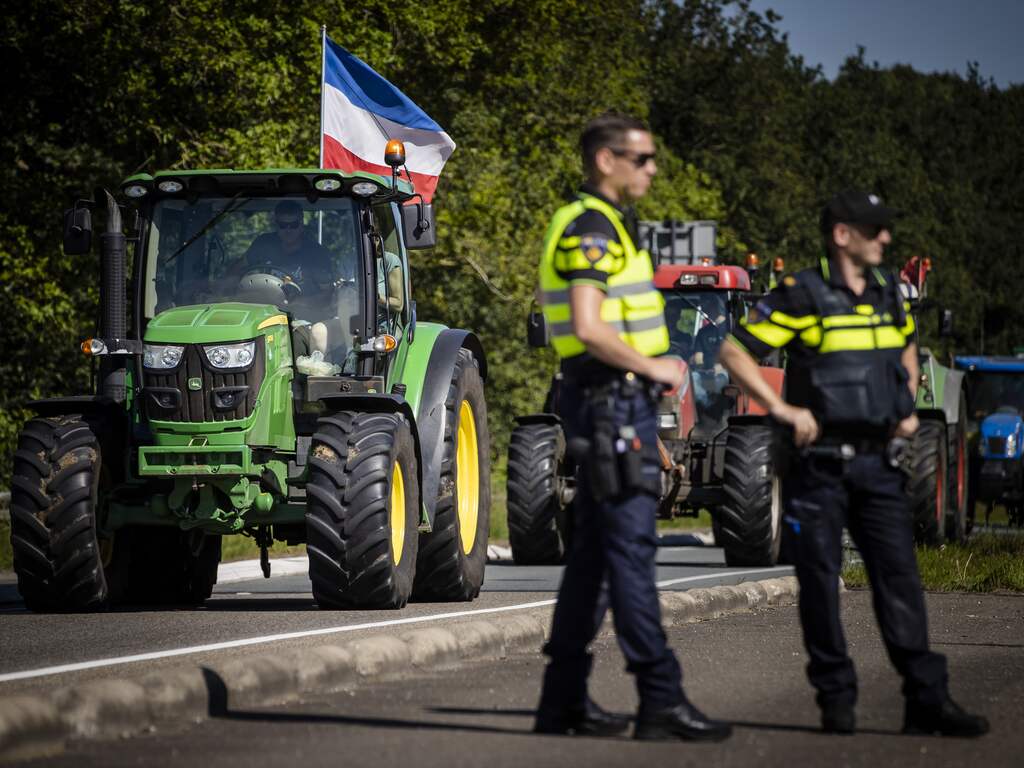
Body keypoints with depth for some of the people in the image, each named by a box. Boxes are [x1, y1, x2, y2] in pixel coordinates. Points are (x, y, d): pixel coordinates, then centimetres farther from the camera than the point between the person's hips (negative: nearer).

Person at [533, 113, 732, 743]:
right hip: (610, 401, -11)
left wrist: (645, 429, 21)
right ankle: (662, 701, -12)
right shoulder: (589, 230, -14)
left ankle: (564, 701, 14)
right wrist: (654, 368, -13)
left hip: (616, 403, 11)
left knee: (594, 552, 11)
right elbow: (588, 328, -24)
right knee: (631, 549, -11)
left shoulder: (604, 227, 19)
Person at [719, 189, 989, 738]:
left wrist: (908, 407, 15)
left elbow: (906, 347, 30)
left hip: (878, 462, 5)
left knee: (899, 577, 2)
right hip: (819, 462, -5)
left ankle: (927, 699, 2)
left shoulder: (887, 292, 10)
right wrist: (782, 409, -16)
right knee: (820, 583, 1)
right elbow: (734, 352, -10)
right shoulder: (802, 296, -9)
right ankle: (836, 699, 10)